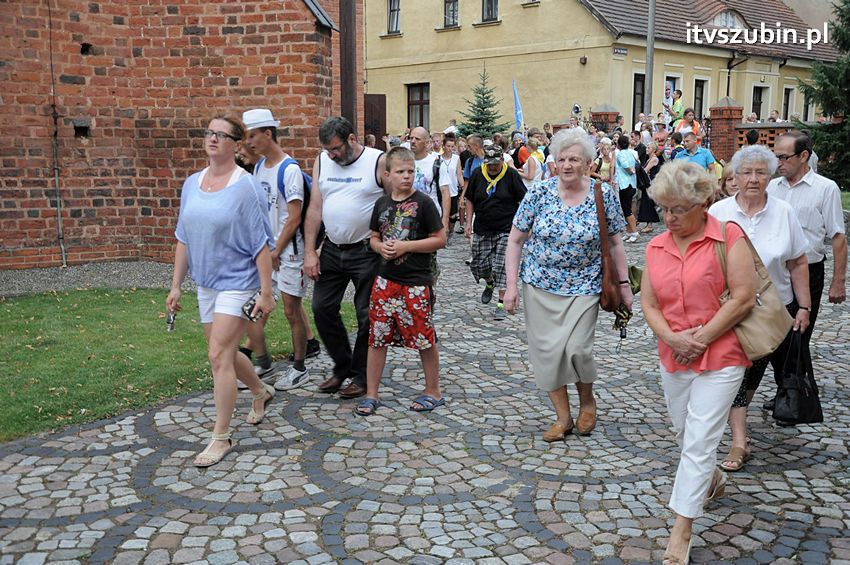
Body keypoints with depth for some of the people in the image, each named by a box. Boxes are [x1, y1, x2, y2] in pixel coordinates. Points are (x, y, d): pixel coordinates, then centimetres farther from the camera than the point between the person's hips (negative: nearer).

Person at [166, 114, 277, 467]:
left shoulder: (245, 187, -13)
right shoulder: (192, 184, 6)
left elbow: (261, 245, -14)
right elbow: (183, 239, 12)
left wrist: (266, 292, -17)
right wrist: (176, 286, 10)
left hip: (237, 282, -7)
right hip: (206, 283, 7)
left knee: (219, 356, -9)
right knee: (225, 352, 17)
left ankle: (221, 436, 4)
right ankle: (261, 392, 45)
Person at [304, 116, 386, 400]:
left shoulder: (379, 161, -10)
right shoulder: (322, 161, 5)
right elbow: (315, 208, 5)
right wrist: (309, 252, 0)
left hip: (366, 252, -5)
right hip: (332, 250, 5)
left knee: (367, 315, 3)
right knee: (322, 308, 7)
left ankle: (362, 377, 18)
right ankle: (342, 366, 25)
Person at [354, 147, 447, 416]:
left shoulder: (423, 202, -7)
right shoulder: (382, 203, 8)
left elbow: (440, 240, -8)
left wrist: (405, 246, -15)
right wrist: (381, 247, -5)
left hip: (415, 283, -5)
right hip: (385, 280, 5)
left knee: (424, 338, 4)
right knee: (377, 337, 7)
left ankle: (433, 391, 21)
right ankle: (371, 394, 18)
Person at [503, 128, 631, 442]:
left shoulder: (604, 195, -4)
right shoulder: (539, 193, -5)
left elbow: (615, 243, 4)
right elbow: (515, 240, -1)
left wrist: (624, 285, 2)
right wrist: (511, 285, -6)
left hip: (584, 287, -1)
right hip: (541, 287, 2)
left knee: (576, 348, -12)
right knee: (547, 351, 2)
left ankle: (587, 401, 20)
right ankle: (563, 417, 20)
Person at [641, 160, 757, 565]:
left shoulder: (728, 237, -10)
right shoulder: (656, 247, 5)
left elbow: (744, 298, -14)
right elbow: (648, 302, 4)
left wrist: (701, 338, -15)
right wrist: (672, 338, -13)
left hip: (720, 357, -6)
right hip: (673, 358, 6)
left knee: (698, 443, -5)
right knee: (685, 435, 21)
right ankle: (713, 480, 51)